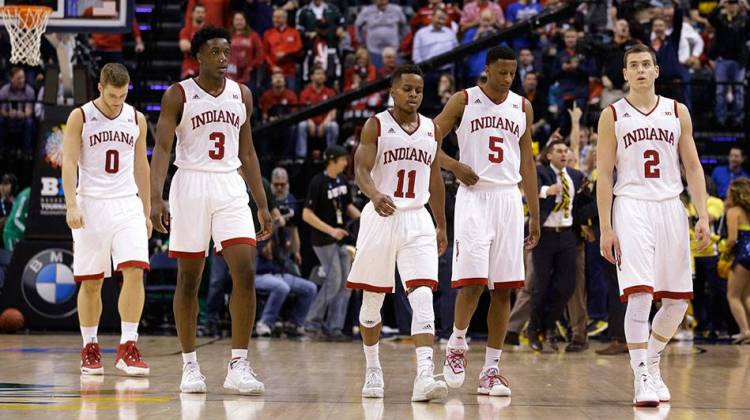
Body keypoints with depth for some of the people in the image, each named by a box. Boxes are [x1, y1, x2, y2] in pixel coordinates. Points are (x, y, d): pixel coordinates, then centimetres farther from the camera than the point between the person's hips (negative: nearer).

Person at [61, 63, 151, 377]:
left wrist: (147, 211, 14)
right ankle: (89, 349, 17)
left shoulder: (137, 119, 8)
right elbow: (69, 162, -7)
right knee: (90, 282, 3)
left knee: (134, 271, -14)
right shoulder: (80, 117, -2)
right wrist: (71, 204, -18)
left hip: (127, 204, 2)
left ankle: (128, 347, -11)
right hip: (91, 204, -2)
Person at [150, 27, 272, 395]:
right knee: (188, 279, 4)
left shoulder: (241, 95, 10)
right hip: (191, 185, -3)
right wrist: (156, 198, -21)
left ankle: (238, 366, -7)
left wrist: (262, 205, 12)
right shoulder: (179, 95, -2)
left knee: (245, 273, -11)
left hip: (231, 188, 3)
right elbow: (162, 147, -8)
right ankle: (190, 365, 14)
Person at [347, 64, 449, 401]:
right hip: (381, 217, -2)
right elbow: (361, 169, -14)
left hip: (417, 221, 2)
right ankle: (373, 371, 27)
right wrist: (375, 195, -36)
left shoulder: (432, 130, 10)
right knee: (372, 298, 9)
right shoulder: (376, 126, -3)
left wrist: (442, 226, 19)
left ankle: (424, 377, -24)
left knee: (423, 296, -14)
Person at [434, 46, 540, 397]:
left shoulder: (522, 107, 11)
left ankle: (492, 369, 5)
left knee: (503, 288, 1)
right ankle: (456, 345, 11)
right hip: (473, 197, -4)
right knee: (473, 281, -14)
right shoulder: (464, 101, 1)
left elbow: (526, 162, 15)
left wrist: (535, 214, 11)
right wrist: (454, 166, -15)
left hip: (509, 198, 4)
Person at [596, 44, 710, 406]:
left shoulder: (677, 112, 10)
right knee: (639, 294, -15)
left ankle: (651, 362, 27)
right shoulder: (612, 116, 3)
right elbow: (604, 175, 1)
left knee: (678, 300, 5)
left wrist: (703, 216, 0)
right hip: (632, 208, -3)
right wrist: (605, 229, -6)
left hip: (670, 208, 4)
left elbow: (692, 167, 10)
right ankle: (642, 380, -11)